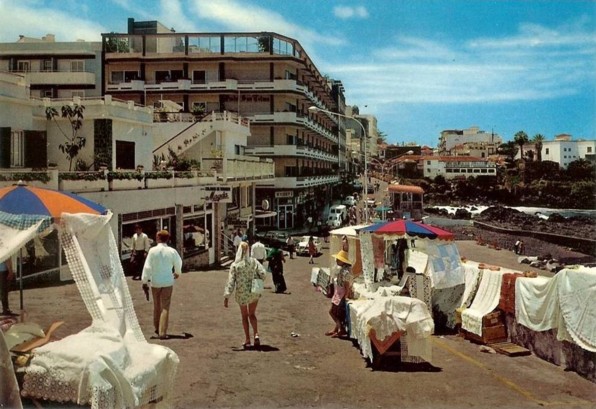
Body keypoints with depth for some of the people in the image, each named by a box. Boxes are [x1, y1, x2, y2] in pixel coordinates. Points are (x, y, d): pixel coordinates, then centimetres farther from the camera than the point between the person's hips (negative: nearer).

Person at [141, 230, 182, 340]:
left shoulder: (153, 250, -8)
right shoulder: (172, 251, -4)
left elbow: (147, 267, -9)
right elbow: (178, 264, 12)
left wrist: (144, 281, -1)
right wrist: (177, 273, 34)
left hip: (155, 282, 1)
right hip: (167, 282, -1)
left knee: (157, 306, 17)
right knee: (165, 307, 1)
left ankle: (157, 328, 31)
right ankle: (162, 332, -3)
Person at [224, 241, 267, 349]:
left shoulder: (235, 265, -12)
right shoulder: (253, 261, -6)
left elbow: (230, 282, -15)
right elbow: (262, 273, -12)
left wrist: (226, 297, -13)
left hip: (242, 294, -2)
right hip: (254, 292, 2)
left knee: (244, 316, 16)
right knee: (252, 314, 19)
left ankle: (247, 340, 17)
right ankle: (256, 335, -1)